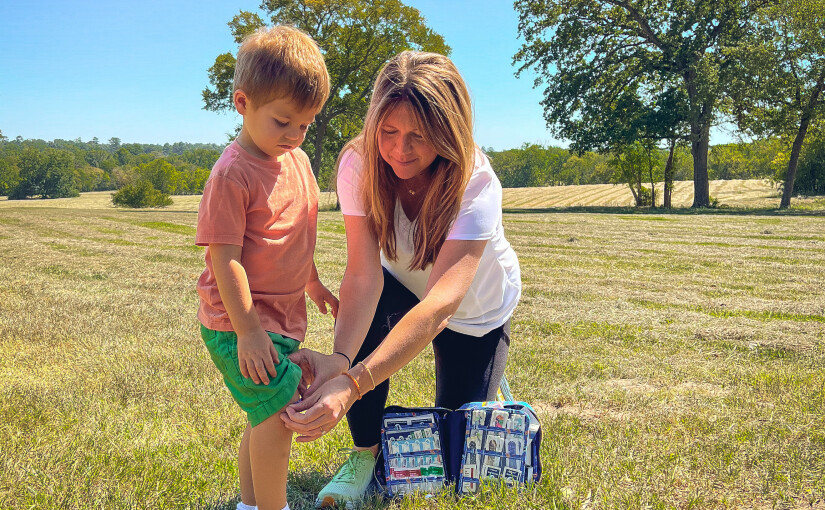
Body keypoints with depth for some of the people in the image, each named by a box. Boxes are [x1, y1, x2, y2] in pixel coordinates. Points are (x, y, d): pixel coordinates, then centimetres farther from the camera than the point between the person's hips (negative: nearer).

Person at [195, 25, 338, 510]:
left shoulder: (297, 160, 7)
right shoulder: (233, 174, -18)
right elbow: (224, 258, -20)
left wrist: (314, 285, 26)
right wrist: (248, 331, -21)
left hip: (282, 317, 8)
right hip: (242, 324, -8)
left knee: (267, 417, 17)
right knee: (278, 415, -11)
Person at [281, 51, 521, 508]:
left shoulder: (476, 184, -37)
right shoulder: (359, 165, -28)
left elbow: (441, 303, -48)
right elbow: (363, 273, -34)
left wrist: (353, 384, -61)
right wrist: (339, 359, -53)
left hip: (478, 311, -2)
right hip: (403, 286, 2)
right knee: (356, 317, -33)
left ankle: (490, 381, 33)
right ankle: (366, 451, -7)